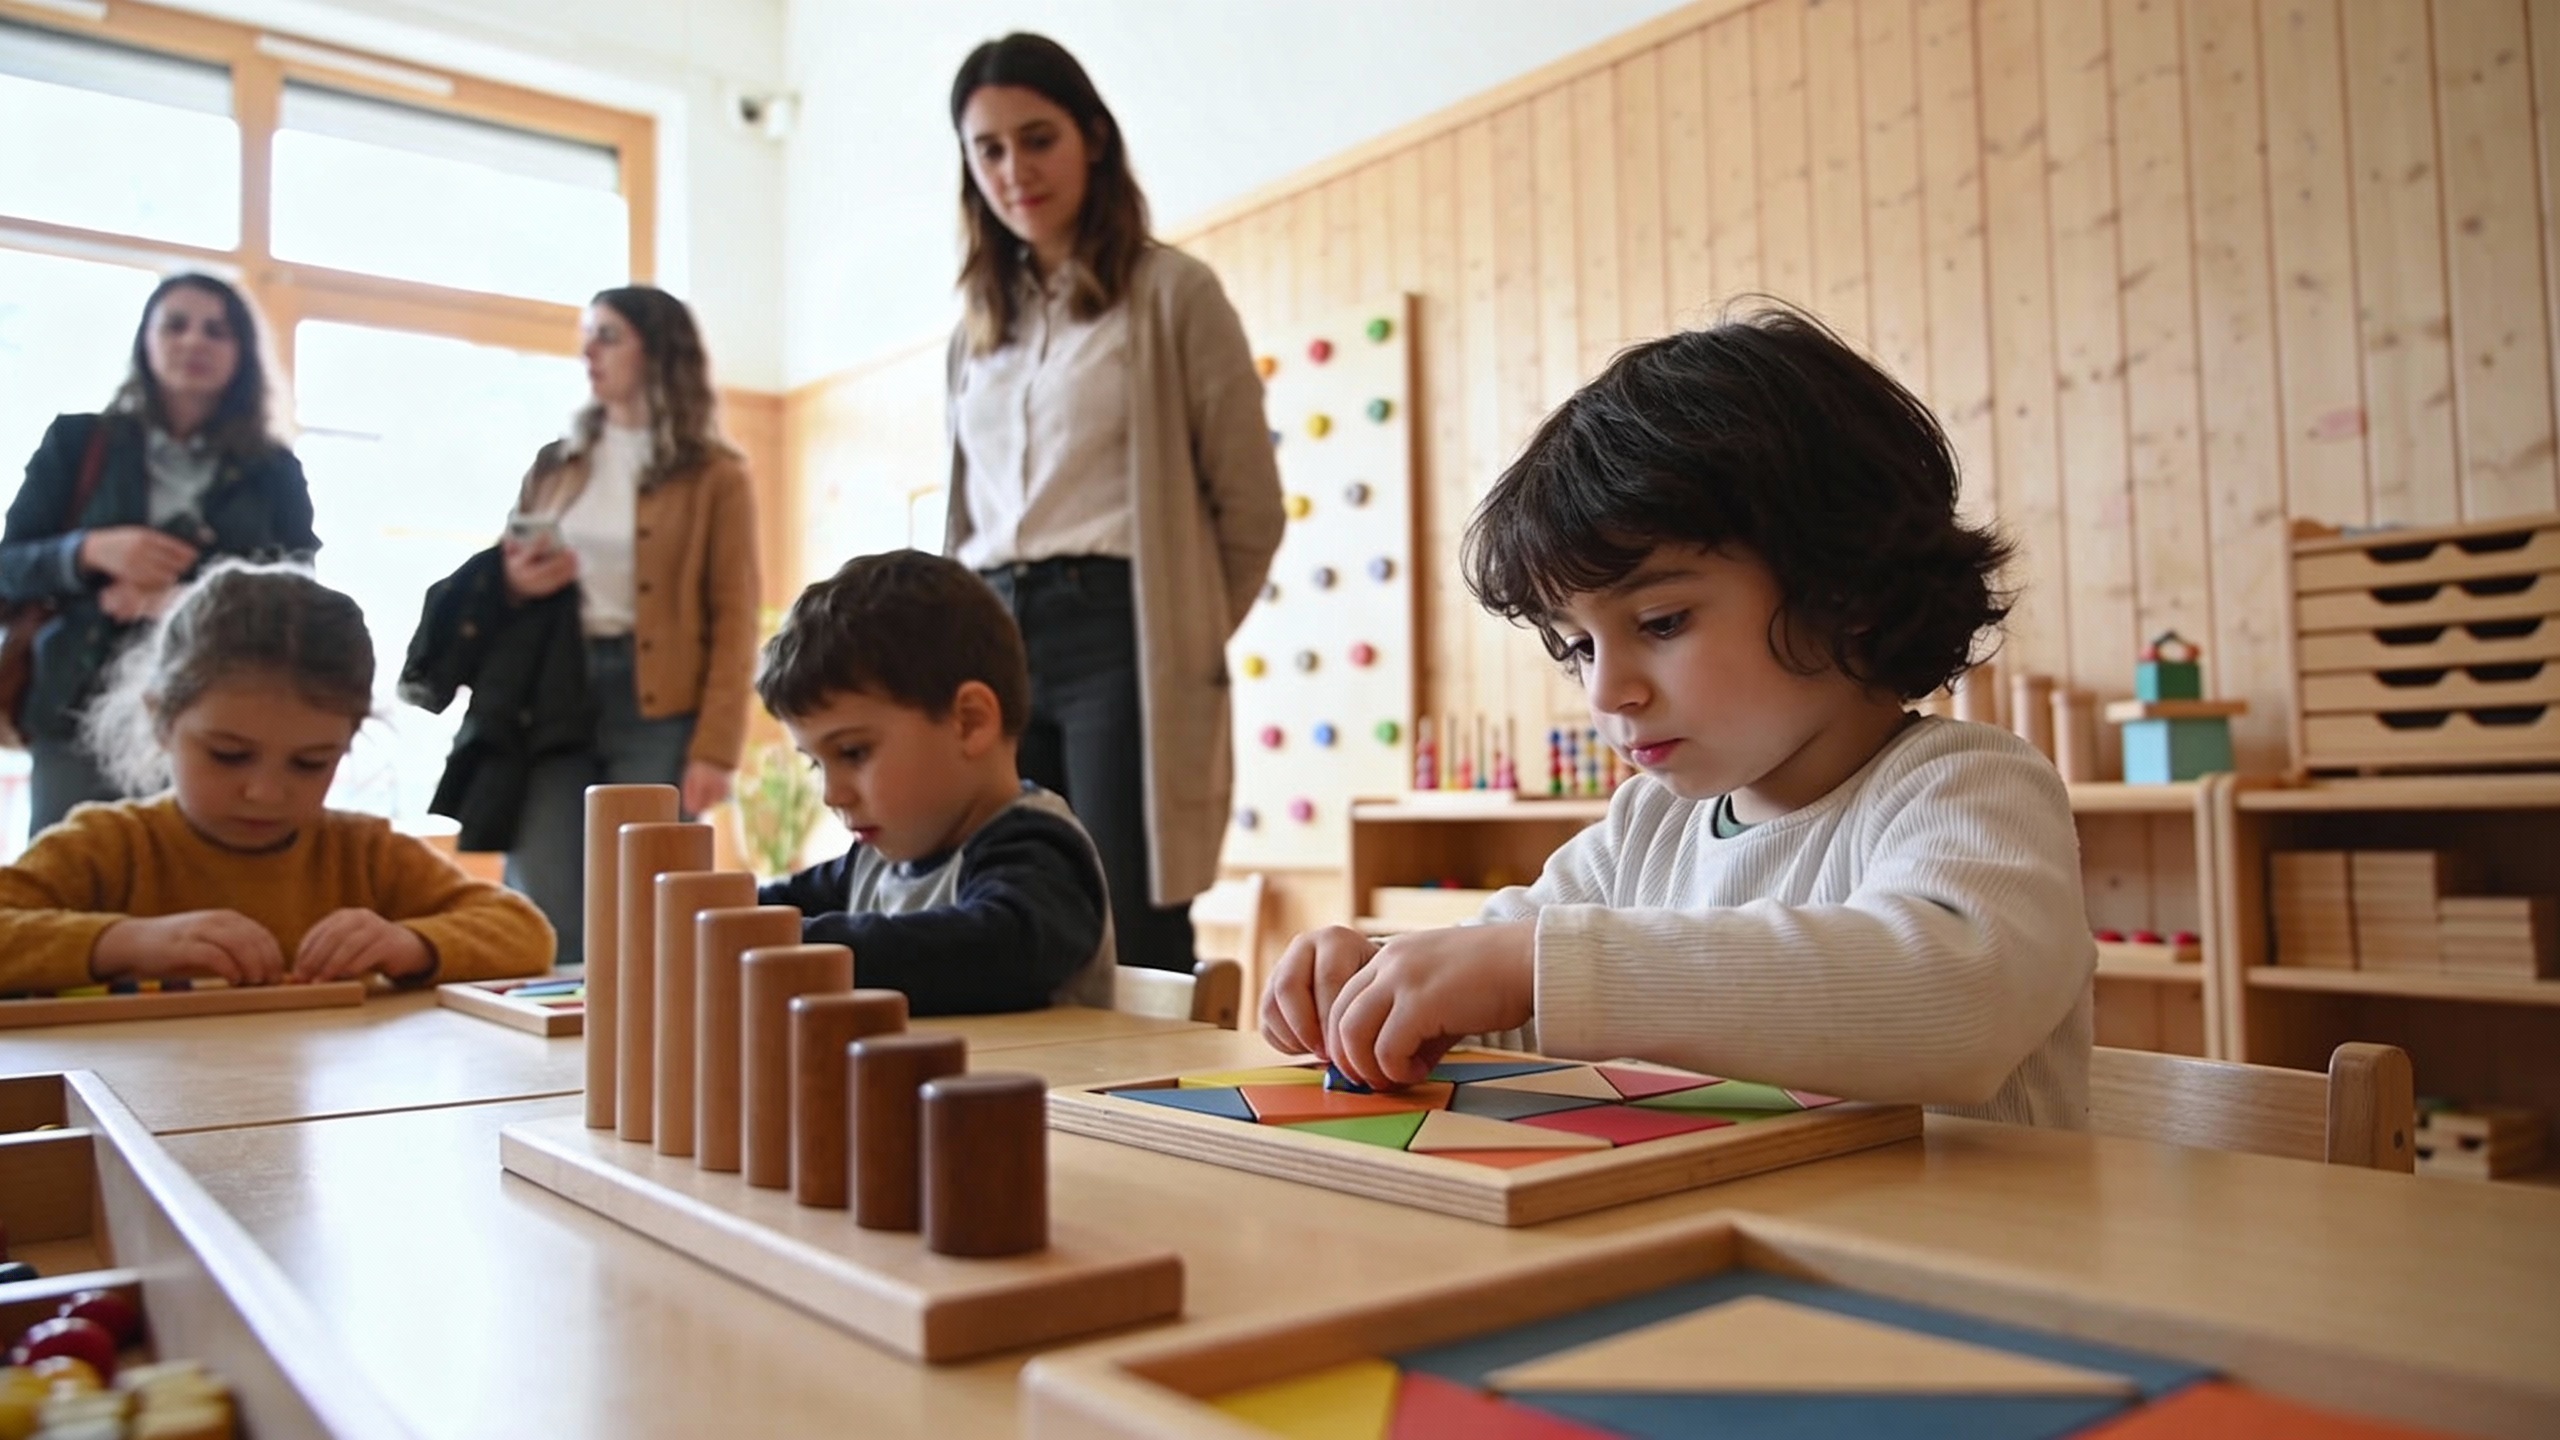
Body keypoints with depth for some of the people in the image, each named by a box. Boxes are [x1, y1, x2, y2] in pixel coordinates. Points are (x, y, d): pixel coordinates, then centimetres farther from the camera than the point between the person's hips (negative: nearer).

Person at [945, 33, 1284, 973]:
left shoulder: (1171, 292, 1)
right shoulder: (980, 322, 19)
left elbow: (1251, 507, 0)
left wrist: (1182, 642, 5)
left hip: (1116, 637, -5)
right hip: (996, 643, 5)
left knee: (1135, 955, -6)